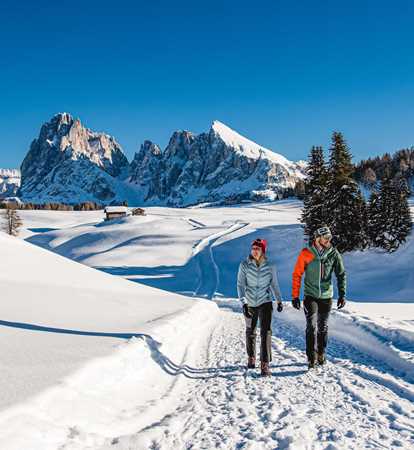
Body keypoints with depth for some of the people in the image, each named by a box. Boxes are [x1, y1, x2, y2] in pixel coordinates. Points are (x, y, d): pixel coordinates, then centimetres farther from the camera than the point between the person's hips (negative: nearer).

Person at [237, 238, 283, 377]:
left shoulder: (270, 266, -7)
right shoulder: (244, 265, -11)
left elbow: (274, 284, 7)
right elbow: (240, 285, -14)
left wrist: (279, 301, 15)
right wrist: (243, 303, -24)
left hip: (265, 303, -1)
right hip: (250, 304, 1)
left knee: (266, 332, -14)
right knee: (250, 332, 16)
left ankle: (265, 365, -12)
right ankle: (251, 357, 39)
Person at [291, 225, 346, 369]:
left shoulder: (334, 254, -4)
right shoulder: (306, 253, -9)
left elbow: (341, 274, 1)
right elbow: (297, 275, -4)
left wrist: (342, 294, -7)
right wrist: (295, 296, -5)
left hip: (326, 296, 2)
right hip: (310, 296, -2)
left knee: (323, 328, 13)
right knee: (312, 326, -13)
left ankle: (321, 355, 29)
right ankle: (311, 357, -7)